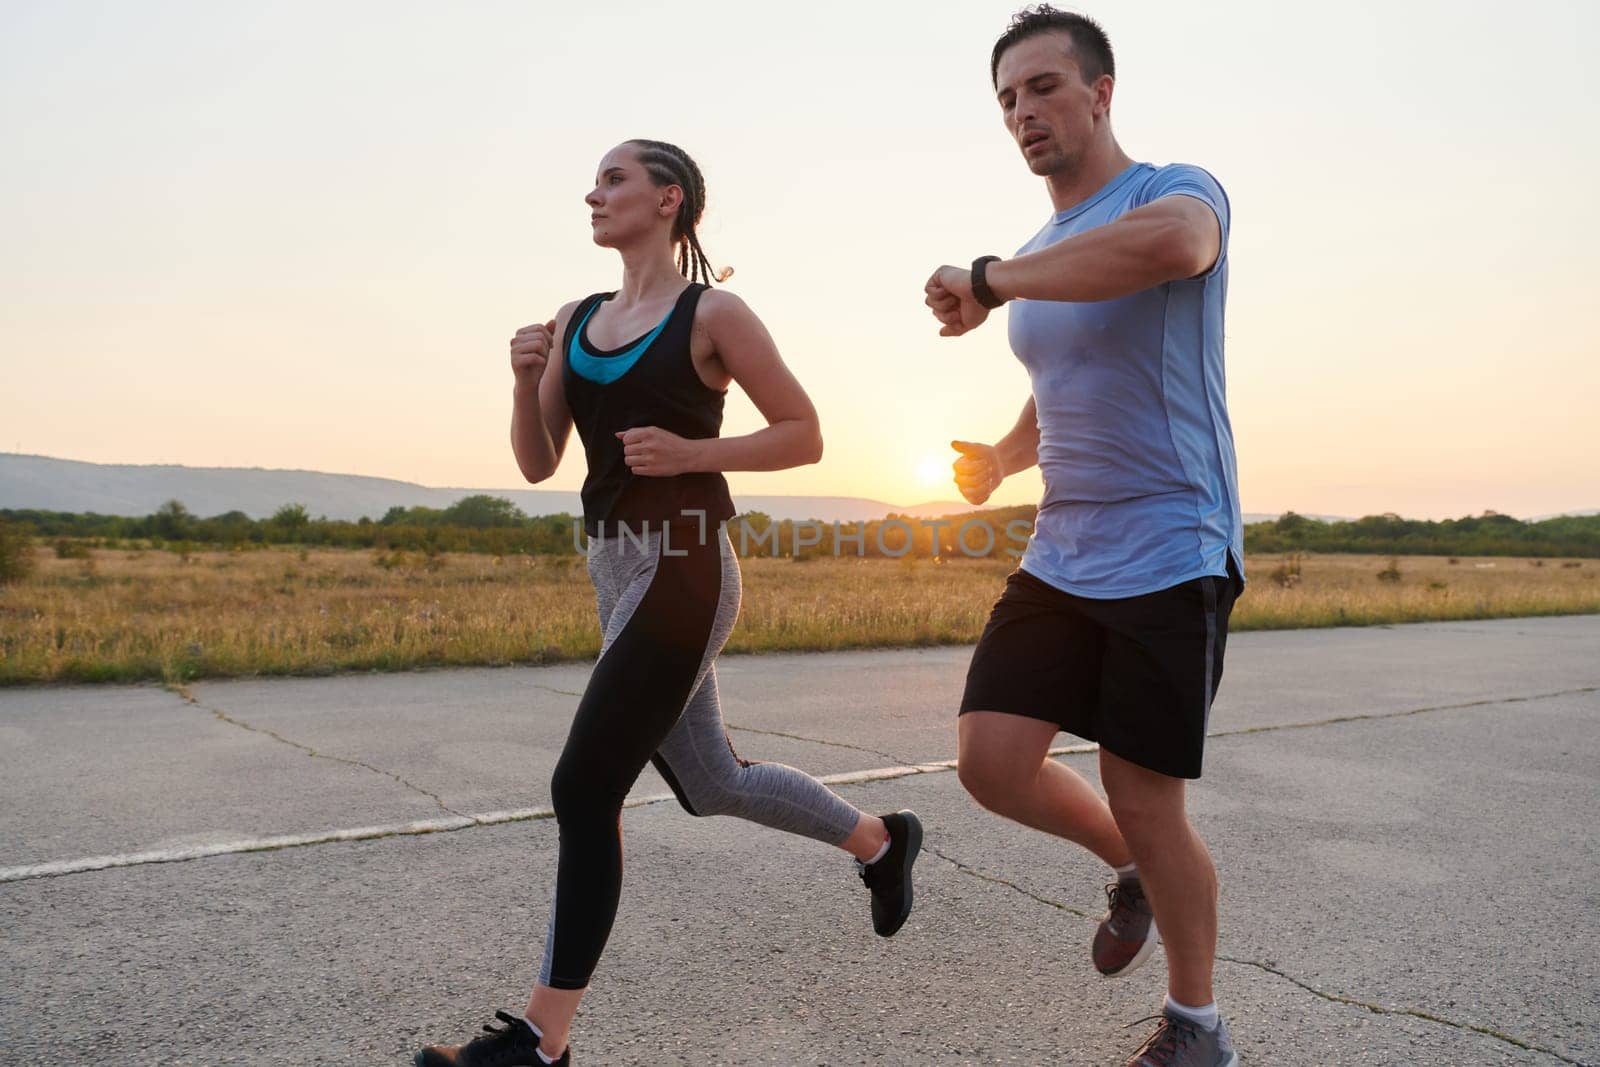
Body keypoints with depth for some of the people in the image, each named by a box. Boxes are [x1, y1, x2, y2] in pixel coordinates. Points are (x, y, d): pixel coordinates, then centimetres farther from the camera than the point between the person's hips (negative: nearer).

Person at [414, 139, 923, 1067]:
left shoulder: (713, 313, -4)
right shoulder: (575, 321, 13)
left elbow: (805, 435, -4)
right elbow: (538, 463, 11)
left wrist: (690, 452, -16)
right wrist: (526, 379, -6)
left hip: (682, 565, -8)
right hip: (615, 563, 8)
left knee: (584, 790, -9)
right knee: (711, 783, 17)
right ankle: (880, 841, 40)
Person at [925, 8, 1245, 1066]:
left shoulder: (1178, 188, -8)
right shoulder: (1039, 261, 15)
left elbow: (1163, 243, -36)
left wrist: (985, 280, -25)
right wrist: (1003, 456, 8)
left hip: (1169, 557, -6)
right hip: (1059, 560, 7)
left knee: (1147, 804, 1)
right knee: (992, 761, -3)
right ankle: (1133, 869, 27)